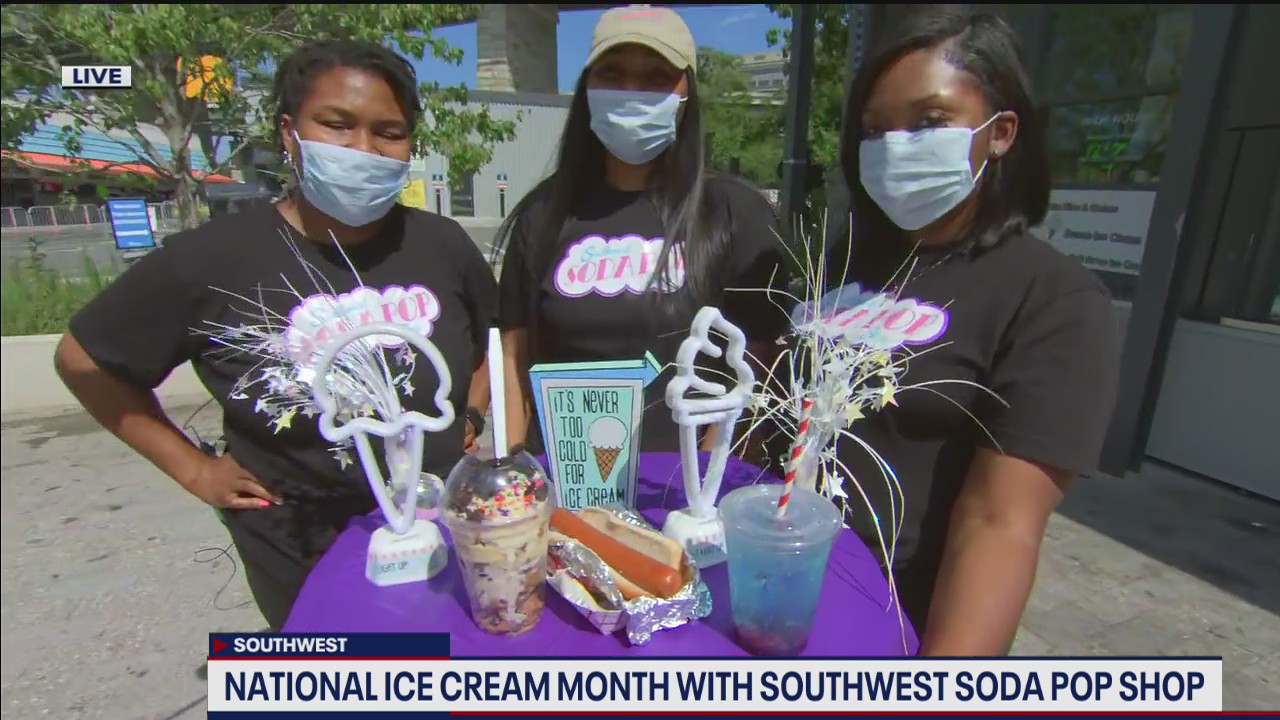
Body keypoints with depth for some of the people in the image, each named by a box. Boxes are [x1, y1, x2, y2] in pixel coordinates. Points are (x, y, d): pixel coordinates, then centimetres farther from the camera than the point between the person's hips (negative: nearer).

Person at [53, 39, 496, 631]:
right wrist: (194, 469, -3)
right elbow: (83, 360, 1)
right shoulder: (210, 259, -15)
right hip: (305, 559, -1)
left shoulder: (442, 244, -9)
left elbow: (502, 334, 9)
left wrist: (473, 416, -2)